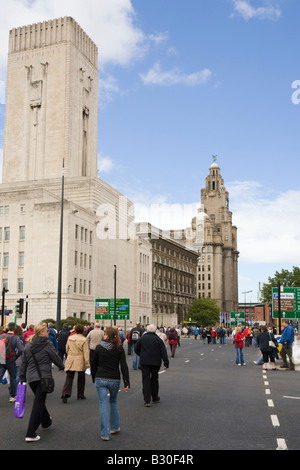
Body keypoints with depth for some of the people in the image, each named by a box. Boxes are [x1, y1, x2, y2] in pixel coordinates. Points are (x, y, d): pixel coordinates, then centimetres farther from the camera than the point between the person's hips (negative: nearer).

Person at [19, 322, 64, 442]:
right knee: (38, 404, -4)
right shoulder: (47, 344, -9)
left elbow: (23, 364, 10)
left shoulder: (28, 346, 8)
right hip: (43, 377, -6)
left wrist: (22, 379, 16)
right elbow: (55, 358, 1)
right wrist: (61, 366, 20)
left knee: (39, 400, 25)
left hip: (31, 378, 7)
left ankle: (46, 422, 44)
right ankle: (30, 434, -5)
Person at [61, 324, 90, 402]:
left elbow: (67, 349, 13)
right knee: (81, 378, 14)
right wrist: (87, 363, -8)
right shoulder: (84, 340, -10)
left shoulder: (70, 338, 3)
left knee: (69, 378, 1)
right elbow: (86, 352, -11)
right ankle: (80, 395, 21)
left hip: (70, 360, 3)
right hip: (80, 361, -3)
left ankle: (65, 394, -16)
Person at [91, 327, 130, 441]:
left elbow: (94, 365, 5)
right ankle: (115, 427, 31)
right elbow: (124, 366, -7)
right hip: (114, 380, 1)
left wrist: (94, 378, 19)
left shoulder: (99, 347, -3)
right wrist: (126, 382, -4)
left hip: (100, 379, -1)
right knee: (113, 402, 22)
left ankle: (105, 433, 1)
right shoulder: (119, 348, -3)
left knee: (103, 404, 2)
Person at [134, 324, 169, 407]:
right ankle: (155, 398, 26)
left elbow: (136, 349, 9)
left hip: (144, 362, 0)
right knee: (154, 379, 17)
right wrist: (166, 363, -5)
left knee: (146, 380, 0)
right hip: (156, 363, 0)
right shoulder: (158, 339, -3)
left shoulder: (142, 338, 1)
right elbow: (163, 352, -7)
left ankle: (147, 401, -7)